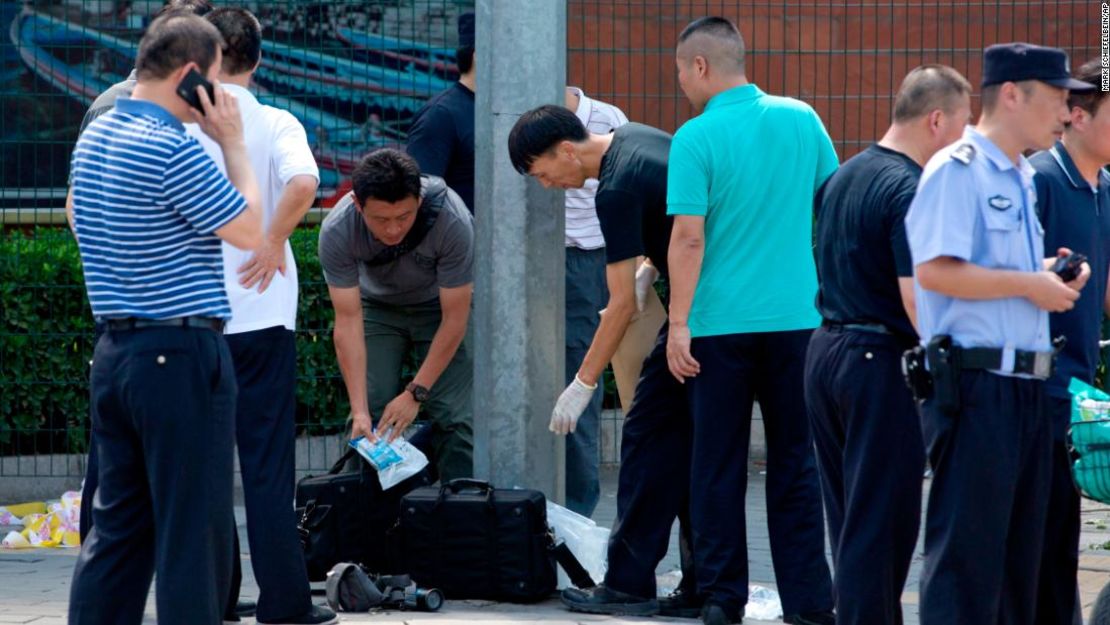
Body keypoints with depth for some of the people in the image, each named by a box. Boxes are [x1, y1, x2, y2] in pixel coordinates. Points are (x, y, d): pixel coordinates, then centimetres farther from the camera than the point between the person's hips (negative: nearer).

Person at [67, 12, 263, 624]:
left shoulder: (93, 138, 11)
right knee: (193, 531, -2)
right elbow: (248, 230, -9)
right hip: (181, 355, -9)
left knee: (116, 526, 12)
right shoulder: (172, 149, -18)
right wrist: (233, 144, -2)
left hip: (112, 352, 9)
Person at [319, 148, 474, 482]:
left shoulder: (452, 222, -36)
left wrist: (416, 393, -27)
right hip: (377, 305, 1)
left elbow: (454, 319, -26)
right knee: (369, 423, -11)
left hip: (442, 305, -1)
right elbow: (348, 322, -26)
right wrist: (359, 409, -32)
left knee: (454, 417, -15)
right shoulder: (337, 231, -31)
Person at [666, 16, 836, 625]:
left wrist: (679, 323, -10)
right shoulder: (802, 119, 3)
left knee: (718, 468, 7)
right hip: (798, 317, 3)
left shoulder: (696, 138, -9)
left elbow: (689, 238, -14)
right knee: (795, 465, 9)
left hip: (720, 323, -3)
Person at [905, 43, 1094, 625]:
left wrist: (1055, 283, 7)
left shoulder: (1024, 179, 18)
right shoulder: (957, 169, -10)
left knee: (1020, 549, 12)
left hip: (1027, 385, 9)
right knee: (967, 551, -7)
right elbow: (935, 270, -21)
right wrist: (1028, 284, -14)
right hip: (976, 383, -9)